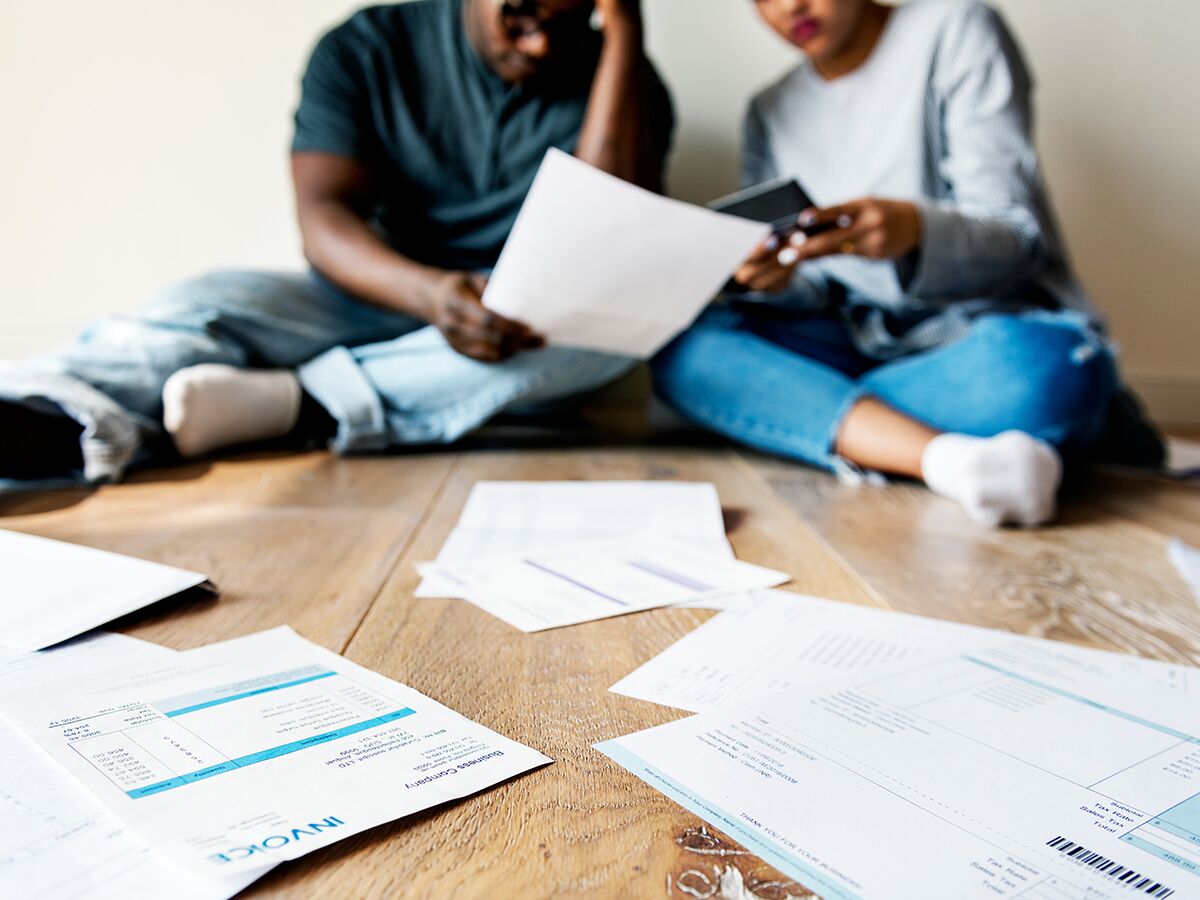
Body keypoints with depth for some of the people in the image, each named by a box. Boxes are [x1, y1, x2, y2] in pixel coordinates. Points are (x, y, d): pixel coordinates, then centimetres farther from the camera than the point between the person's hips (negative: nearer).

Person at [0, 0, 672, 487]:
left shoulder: (614, 73, 0)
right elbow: (323, 217, -14)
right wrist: (429, 293, -35)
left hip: (536, 327, 0)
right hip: (387, 299, 1)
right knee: (207, 302, -22)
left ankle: (295, 398, -35)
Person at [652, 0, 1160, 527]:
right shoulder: (771, 113, 13)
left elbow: (1017, 239, -8)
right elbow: (815, 292, 7)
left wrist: (915, 229, -31)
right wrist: (776, 281, -18)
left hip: (992, 331, -3)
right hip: (860, 343, 4)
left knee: (1038, 365, -38)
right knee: (685, 346, -21)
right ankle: (946, 456, -35)